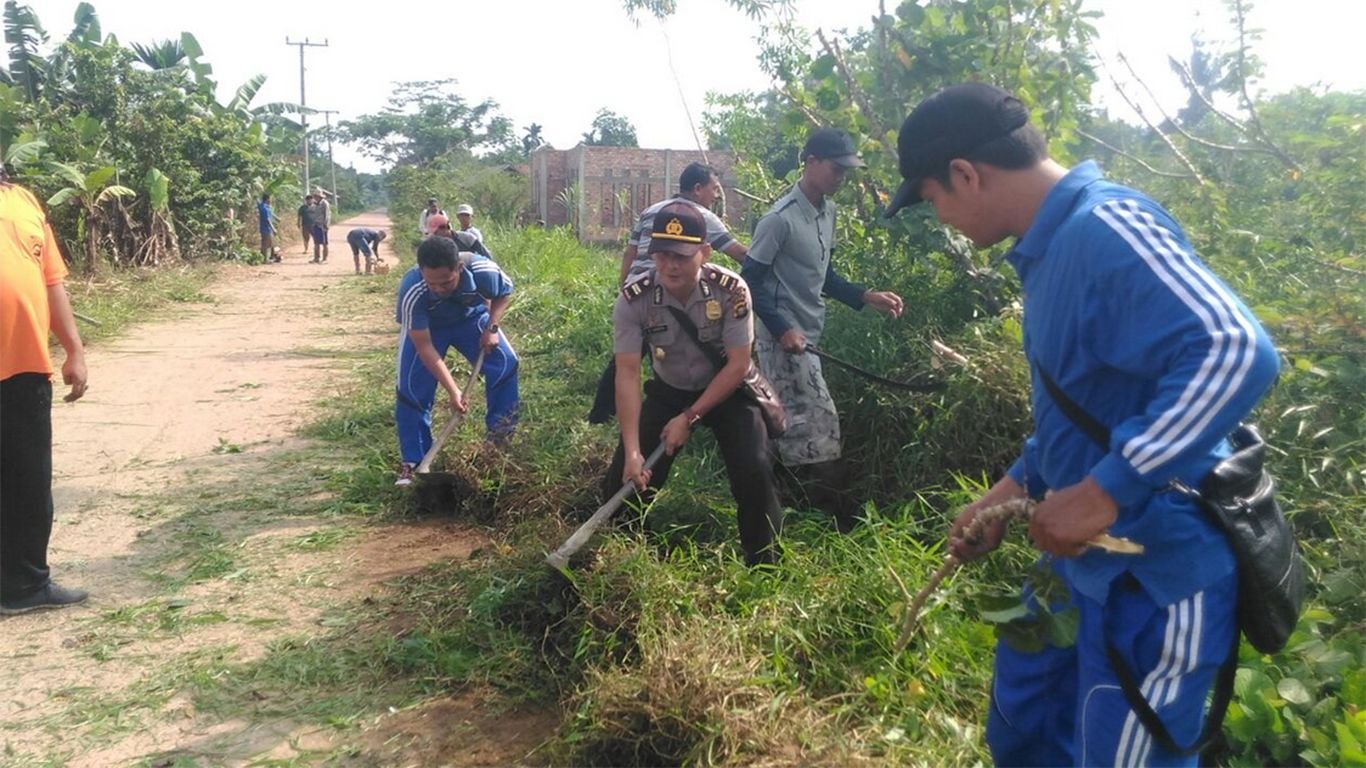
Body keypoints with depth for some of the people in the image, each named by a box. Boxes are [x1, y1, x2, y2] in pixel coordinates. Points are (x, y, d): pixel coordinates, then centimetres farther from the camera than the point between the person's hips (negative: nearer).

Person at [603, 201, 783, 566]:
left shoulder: (731, 290, -26)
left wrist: (689, 418, -23)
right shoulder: (634, 298, -24)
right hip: (668, 392, 2)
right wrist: (632, 451, -31)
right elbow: (628, 374, -24)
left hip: (727, 391, -2)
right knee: (624, 480, -4)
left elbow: (738, 365, -21)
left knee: (755, 471, -21)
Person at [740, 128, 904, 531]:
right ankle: (839, 520, 2)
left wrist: (867, 297, 7)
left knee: (796, 428, 16)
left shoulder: (828, 212, 10)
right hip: (784, 341, -9)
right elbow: (751, 279, -15)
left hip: (805, 338, 9)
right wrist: (783, 330, -20)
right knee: (820, 428, -7)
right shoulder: (781, 218, -17)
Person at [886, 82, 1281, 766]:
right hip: (1086, 558, 10)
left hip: (1156, 570, -10)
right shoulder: (1055, 244, 8)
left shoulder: (1105, 228, -23)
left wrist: (1106, 490, -33)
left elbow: (1236, 351, -36)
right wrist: (1012, 490, 12)